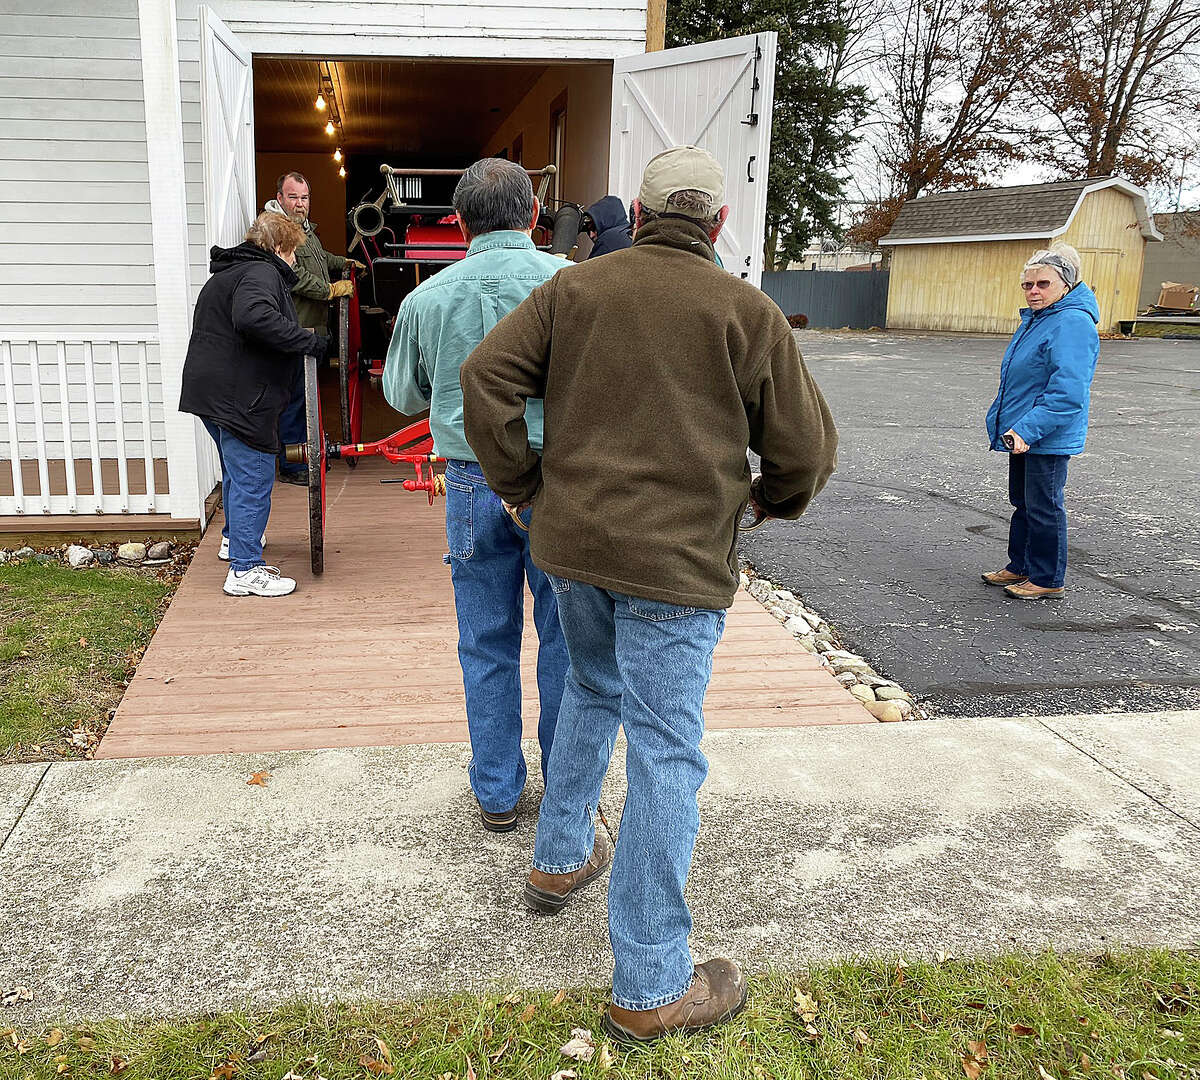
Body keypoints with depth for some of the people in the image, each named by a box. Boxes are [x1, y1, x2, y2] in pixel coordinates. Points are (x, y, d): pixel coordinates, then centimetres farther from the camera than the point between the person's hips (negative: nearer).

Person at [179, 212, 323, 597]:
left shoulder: (226, 273, 21)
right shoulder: (261, 273, -14)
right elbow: (255, 318, -33)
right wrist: (308, 341, -26)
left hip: (210, 391, 11)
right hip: (240, 398, -11)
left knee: (236, 471, 27)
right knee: (253, 478, -7)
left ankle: (234, 536, 46)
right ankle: (245, 569, -5)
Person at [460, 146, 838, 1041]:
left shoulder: (575, 287, 5)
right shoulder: (747, 312, -4)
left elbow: (486, 376, -1)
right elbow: (808, 447, -1)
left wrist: (525, 486, 8)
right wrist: (776, 497, 19)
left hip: (574, 543, 5)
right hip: (677, 563, -4)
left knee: (593, 692, 28)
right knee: (665, 755, 1)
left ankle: (560, 862, 43)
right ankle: (650, 986, 12)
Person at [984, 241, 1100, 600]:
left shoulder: (1073, 324, -19)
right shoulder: (1035, 319, 13)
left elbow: (1067, 392, -27)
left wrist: (1027, 429, -29)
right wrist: (1010, 422, 24)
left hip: (1049, 439, -10)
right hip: (1023, 435, 10)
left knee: (1044, 509, -1)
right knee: (1023, 503, 18)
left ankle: (1049, 580, 11)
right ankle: (1021, 567, 31)